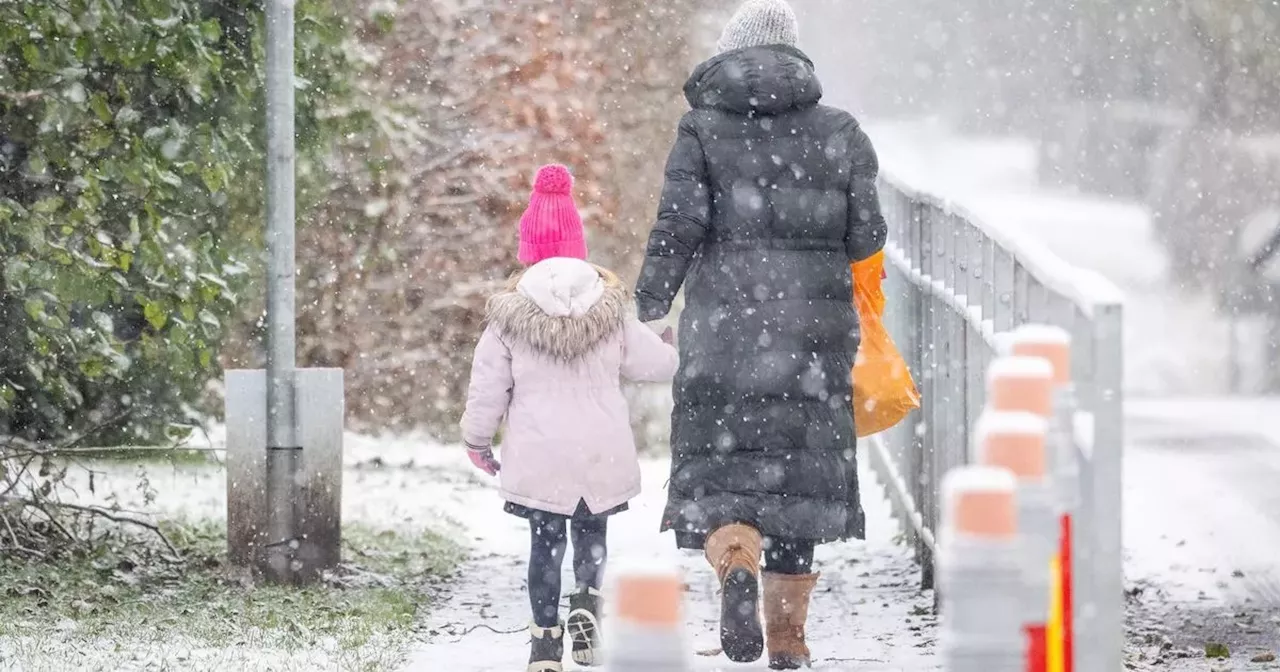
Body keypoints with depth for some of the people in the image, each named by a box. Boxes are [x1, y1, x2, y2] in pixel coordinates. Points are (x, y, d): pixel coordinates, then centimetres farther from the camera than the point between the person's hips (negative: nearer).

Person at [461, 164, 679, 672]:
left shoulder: (510, 315, -6)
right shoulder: (611, 310, -3)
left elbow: (488, 384, -2)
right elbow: (656, 365, 5)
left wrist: (477, 440, 12)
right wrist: (671, 346, 29)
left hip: (537, 456, -1)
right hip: (601, 453, 1)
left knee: (545, 540, 10)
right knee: (591, 530, 16)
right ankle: (586, 599, -10)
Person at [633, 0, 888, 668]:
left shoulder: (702, 130, 0)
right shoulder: (838, 132, 5)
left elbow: (679, 225, -9)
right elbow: (866, 236, 2)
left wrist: (646, 309, -2)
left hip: (724, 323, -2)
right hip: (814, 325, 2)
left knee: (720, 466, 3)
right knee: (801, 468, 10)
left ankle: (737, 566, -30)